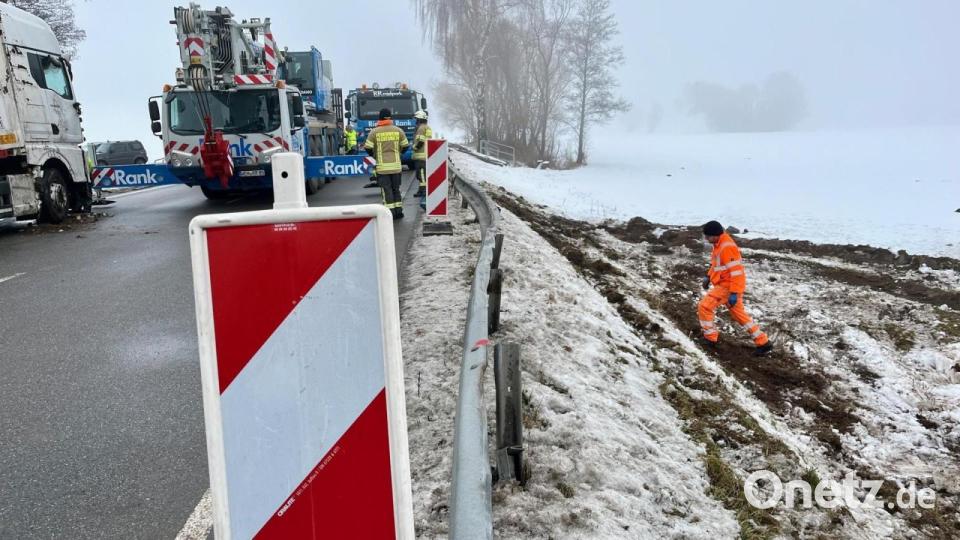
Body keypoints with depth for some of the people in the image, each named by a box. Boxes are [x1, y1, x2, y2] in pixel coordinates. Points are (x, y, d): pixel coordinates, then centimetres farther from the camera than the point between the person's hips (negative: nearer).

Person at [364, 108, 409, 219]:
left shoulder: (374, 132, -5)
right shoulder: (398, 130, 1)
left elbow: (367, 147, -6)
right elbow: (405, 146, 7)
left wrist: (373, 155, 13)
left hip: (382, 166, -2)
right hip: (396, 165, 3)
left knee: (386, 190, 1)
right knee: (396, 189, 14)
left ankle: (390, 213, -2)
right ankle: (398, 211, 16)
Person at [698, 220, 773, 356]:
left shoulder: (727, 247, -23)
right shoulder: (719, 244, 8)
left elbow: (736, 271, -25)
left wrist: (734, 293, -26)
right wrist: (708, 276, 16)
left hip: (728, 286, -10)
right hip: (725, 285, 10)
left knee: (704, 307, -8)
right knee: (740, 315, 16)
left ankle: (710, 338, 4)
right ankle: (763, 343, 23)